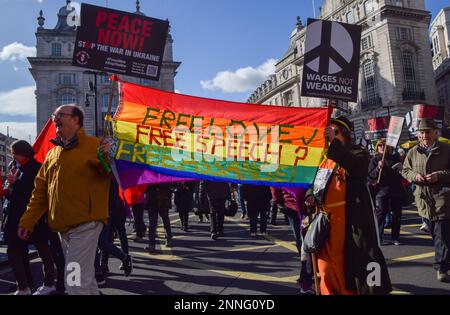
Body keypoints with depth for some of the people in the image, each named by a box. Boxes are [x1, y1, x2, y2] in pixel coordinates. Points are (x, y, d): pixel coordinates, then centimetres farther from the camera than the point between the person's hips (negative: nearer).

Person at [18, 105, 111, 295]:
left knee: (75, 281, -7)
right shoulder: (52, 153, 15)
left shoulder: (93, 145, -5)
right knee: (85, 277, 19)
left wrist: (107, 159, -30)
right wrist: (27, 221, 10)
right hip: (62, 227, 7)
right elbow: (40, 191, 15)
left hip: (86, 223, -7)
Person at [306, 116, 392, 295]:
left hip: (350, 217, -5)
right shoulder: (326, 158, 18)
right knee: (327, 263, 7)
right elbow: (314, 182, 19)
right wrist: (310, 195, -2)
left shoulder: (358, 153, 3)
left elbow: (354, 166, -20)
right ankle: (331, 291, 20)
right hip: (326, 217, 5)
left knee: (351, 259, -3)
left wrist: (335, 141, -23)